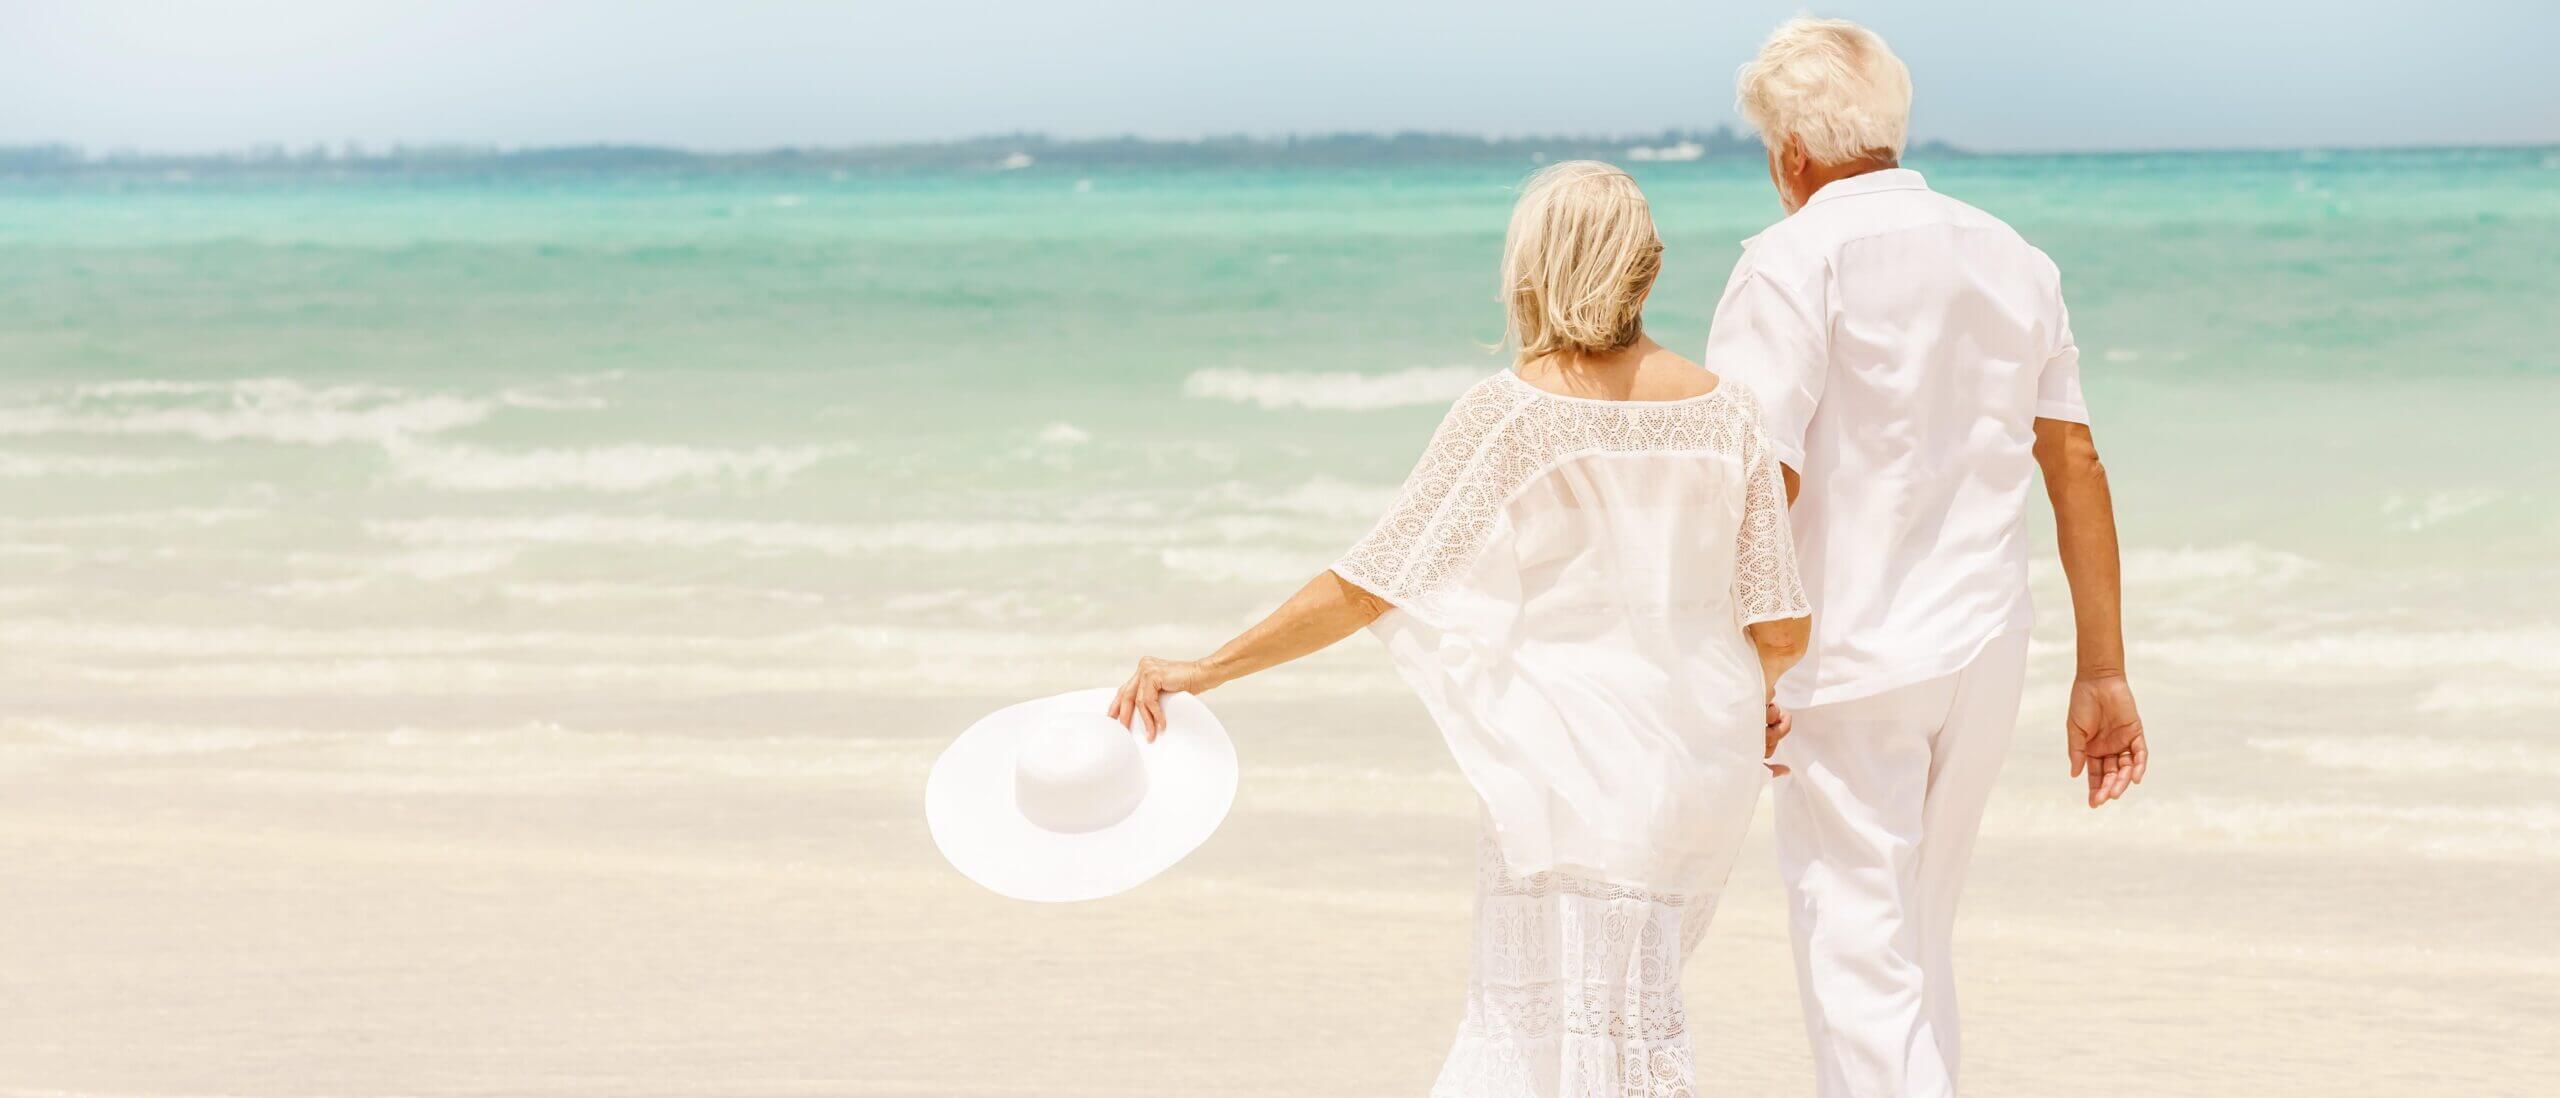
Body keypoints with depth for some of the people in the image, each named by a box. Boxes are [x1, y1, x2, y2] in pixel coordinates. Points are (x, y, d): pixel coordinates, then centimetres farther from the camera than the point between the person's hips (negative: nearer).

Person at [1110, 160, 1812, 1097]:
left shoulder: (1510, 413, -11)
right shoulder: (1723, 410, 0)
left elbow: (1366, 587, -12)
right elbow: (1779, 628, 1)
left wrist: (1206, 668, -6)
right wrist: (1750, 690, 24)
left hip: (1576, 766, -5)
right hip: (1703, 761, 5)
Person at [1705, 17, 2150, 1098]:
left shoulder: (1795, 261, -10)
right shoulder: (2012, 259, 10)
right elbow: (2077, 466, 12)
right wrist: (2103, 671, 15)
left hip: (1849, 659, -6)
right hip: (1985, 654, 7)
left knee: (1860, 970, -4)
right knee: (1916, 947, 19)